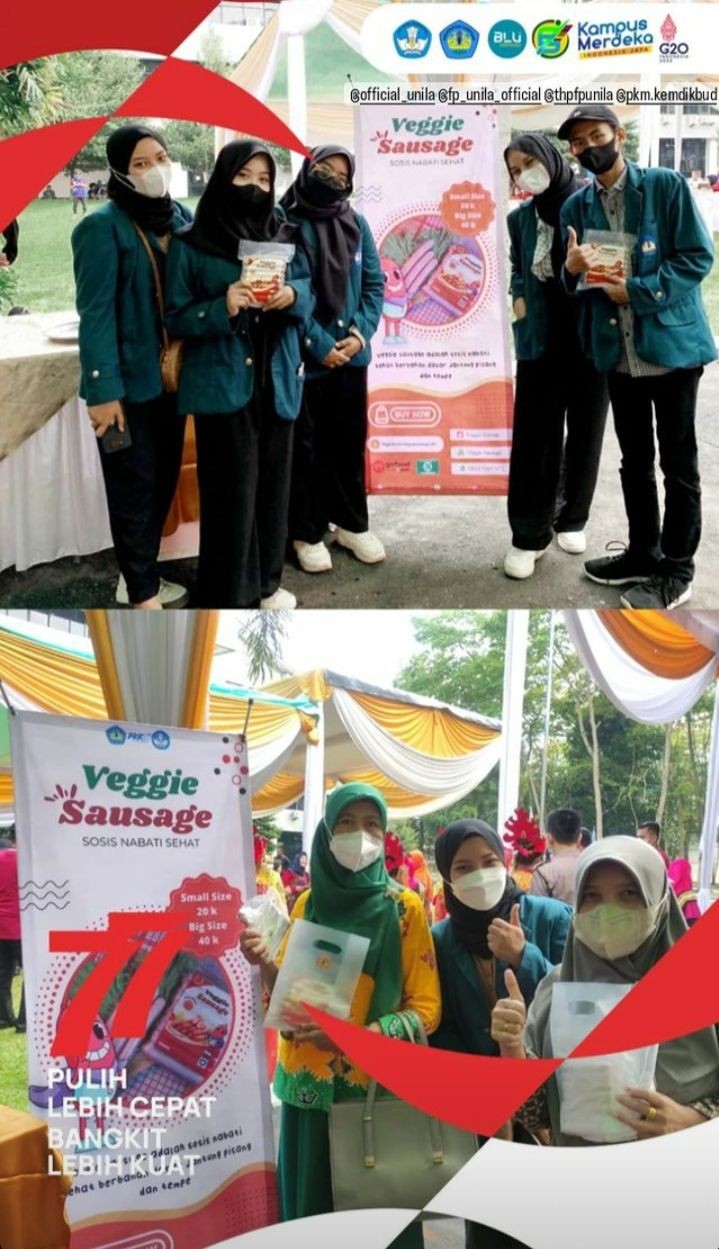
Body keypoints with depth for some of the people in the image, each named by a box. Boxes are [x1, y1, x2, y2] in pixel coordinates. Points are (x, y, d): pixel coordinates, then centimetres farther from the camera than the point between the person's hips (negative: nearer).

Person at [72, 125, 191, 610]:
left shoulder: (181, 217, 9)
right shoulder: (103, 227, -12)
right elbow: (96, 313, -16)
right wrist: (104, 388, -21)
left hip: (171, 375, 7)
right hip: (129, 381, -7)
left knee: (164, 480, 15)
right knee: (133, 488, 2)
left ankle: (141, 575, 30)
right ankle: (142, 593, 13)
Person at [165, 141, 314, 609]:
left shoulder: (287, 237, 6)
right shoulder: (191, 245, -5)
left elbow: (309, 297, 12)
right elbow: (176, 319, -6)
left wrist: (293, 296, -11)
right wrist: (222, 308, -23)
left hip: (277, 381, 4)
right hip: (222, 385, -4)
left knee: (273, 482, 11)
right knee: (232, 490, -2)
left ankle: (267, 581, 27)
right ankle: (227, 595, 10)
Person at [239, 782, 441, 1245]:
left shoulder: (404, 907, -4)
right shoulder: (309, 904, 6)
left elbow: (426, 1009, -7)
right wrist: (265, 964, -14)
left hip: (377, 1087, -3)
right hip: (310, 1087, 3)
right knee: (310, 1210, 9)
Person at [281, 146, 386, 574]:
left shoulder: (356, 223, 5)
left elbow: (375, 283, 5)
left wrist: (360, 333, -9)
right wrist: (320, 344, -16)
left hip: (351, 354, 4)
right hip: (301, 356, -4)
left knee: (350, 441, 14)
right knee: (305, 446, 6)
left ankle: (352, 523, 29)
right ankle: (307, 532, 18)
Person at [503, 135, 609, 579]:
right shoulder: (520, 218, 8)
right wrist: (519, 300, 2)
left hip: (593, 335, -2)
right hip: (540, 338, 2)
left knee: (585, 430, 10)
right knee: (534, 436, -2)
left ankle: (573, 519, 26)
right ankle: (529, 535, 5)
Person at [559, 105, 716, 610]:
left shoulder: (667, 185, -6)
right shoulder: (576, 207, 8)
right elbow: (575, 284, 12)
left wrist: (636, 291, -18)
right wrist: (573, 270, -12)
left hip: (671, 343, -5)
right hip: (618, 352, 5)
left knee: (678, 464, 3)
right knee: (635, 461, 16)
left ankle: (676, 571, 13)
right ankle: (643, 552, 31)